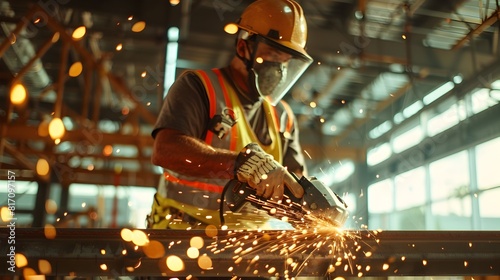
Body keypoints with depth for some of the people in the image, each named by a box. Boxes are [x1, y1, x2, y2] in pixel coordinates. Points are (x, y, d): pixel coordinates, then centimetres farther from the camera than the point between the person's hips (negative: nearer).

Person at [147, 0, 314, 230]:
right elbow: (165, 150, -22)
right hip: (184, 231, -5)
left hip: (249, 238, 6)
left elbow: (298, 184, 11)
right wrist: (242, 162, -33)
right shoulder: (198, 87, -5)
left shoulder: (283, 116, 13)